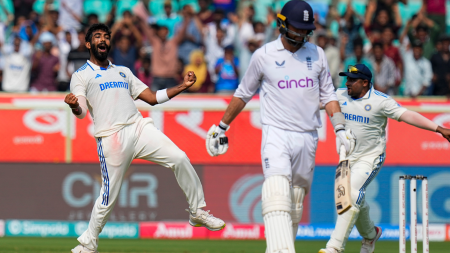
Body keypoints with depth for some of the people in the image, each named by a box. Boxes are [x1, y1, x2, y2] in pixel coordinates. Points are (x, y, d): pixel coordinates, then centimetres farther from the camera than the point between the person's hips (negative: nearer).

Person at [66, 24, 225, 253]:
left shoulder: (123, 72, 27)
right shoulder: (81, 76, 10)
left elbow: (152, 97, 23)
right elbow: (82, 112, -5)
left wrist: (182, 87, 11)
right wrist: (74, 106, -30)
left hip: (139, 128, 4)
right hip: (111, 137, -4)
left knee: (179, 159, -13)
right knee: (109, 196, -5)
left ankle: (197, 212, -1)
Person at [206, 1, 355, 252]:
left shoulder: (317, 54, 9)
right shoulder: (264, 55, 1)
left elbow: (327, 95, 14)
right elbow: (243, 94, 13)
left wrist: (340, 128, 1)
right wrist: (221, 127, 16)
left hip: (307, 137, 4)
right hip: (276, 134, -4)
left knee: (296, 203, 7)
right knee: (278, 195, -21)